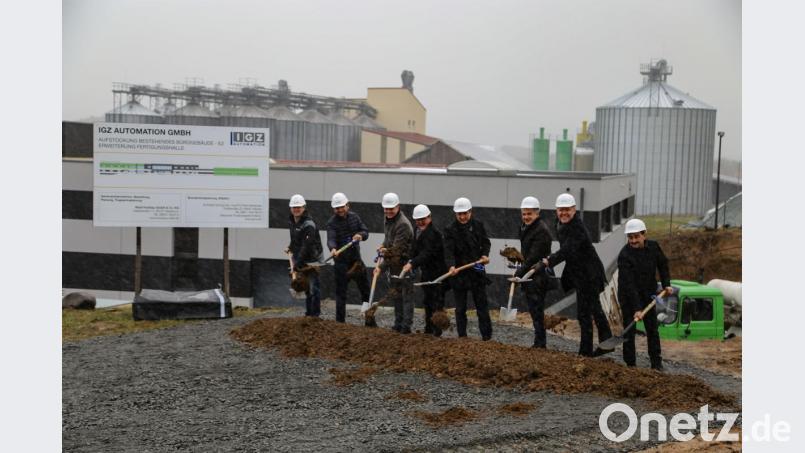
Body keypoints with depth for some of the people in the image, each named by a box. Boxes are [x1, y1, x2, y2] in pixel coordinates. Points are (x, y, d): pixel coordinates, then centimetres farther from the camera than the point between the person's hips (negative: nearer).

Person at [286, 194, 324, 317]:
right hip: (300, 259, 8)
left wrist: (297, 263, -28)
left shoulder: (308, 224, -21)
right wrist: (291, 247, 13)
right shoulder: (291, 221, 6)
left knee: (313, 287, -6)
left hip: (312, 259, -8)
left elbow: (306, 246, -27)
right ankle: (308, 313, 25)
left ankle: (315, 314, 0)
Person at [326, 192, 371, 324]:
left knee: (366, 290, 12)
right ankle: (340, 321, 7)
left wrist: (360, 235, -22)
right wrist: (333, 248, -48)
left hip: (356, 259, 5)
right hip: (341, 262, -5)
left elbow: (365, 232, 2)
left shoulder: (354, 217, 5)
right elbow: (331, 239, -26)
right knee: (341, 293, -1)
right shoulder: (332, 223, -11)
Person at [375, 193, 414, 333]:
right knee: (395, 295, 17)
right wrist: (383, 246, 5)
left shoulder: (403, 224, -23)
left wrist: (381, 267, -24)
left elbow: (396, 250, -26)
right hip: (393, 265, 10)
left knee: (406, 296, -4)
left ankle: (406, 326, 0)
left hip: (404, 264, -10)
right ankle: (398, 324, 27)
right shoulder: (387, 220, 8)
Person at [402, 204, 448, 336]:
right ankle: (428, 329, 28)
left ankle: (437, 331, -3)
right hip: (426, 272, 9)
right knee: (427, 301, 17)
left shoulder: (433, 233, -21)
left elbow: (427, 253, -31)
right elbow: (415, 250, 14)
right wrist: (411, 264, 0)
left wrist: (412, 264, -40)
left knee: (437, 302, -6)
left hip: (437, 272, -9)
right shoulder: (417, 230, 9)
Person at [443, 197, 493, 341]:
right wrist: (451, 266, -34)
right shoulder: (450, 230, -5)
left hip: (477, 271, 1)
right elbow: (448, 250, -17)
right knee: (460, 308, 7)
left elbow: (486, 242, 13)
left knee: (482, 305, 3)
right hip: (458, 273, -1)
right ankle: (462, 336, 15)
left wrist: (485, 254, -7)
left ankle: (487, 336, 8)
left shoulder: (478, 226, 3)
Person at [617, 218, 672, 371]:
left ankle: (656, 363, 17)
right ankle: (630, 364, 6)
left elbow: (663, 264, 11)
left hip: (648, 293, 4)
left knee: (653, 329, 8)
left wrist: (666, 284, 0)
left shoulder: (653, 247, -10)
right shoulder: (624, 255, -25)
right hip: (628, 296, -4)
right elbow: (629, 284, -29)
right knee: (629, 330, -3)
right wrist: (636, 308, -32)